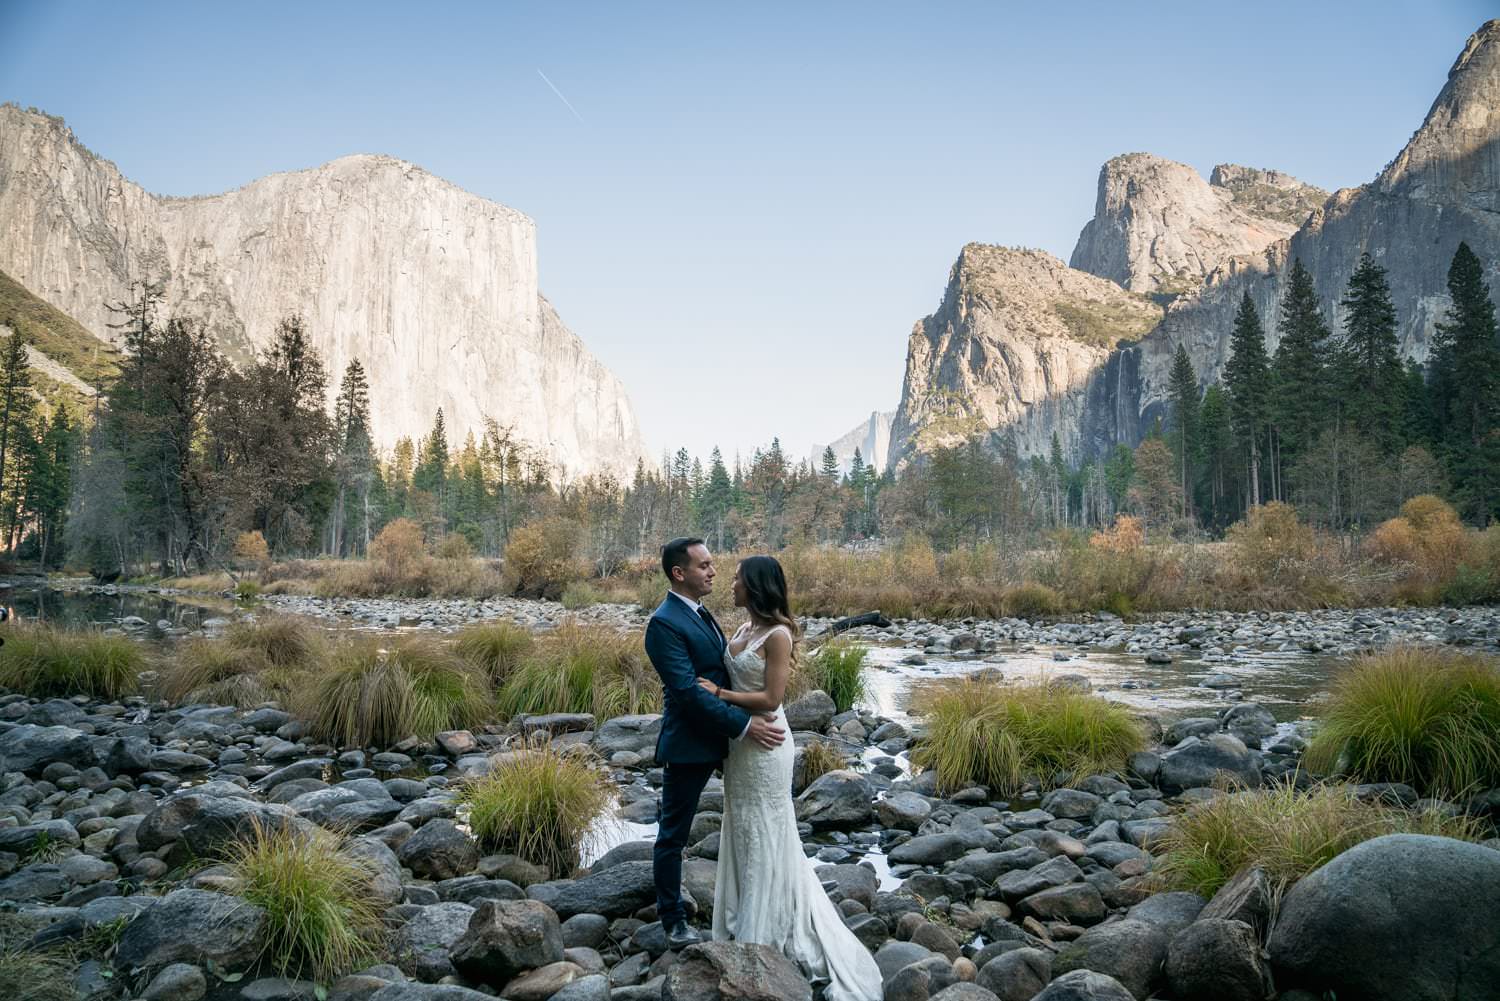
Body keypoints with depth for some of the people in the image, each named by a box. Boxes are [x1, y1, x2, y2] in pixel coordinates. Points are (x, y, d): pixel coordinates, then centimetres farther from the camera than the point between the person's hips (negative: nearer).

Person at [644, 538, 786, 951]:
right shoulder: (665, 623, -20)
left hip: (715, 739, 8)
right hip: (687, 745, -8)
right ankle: (673, 920, 22)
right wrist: (743, 725, -23)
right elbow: (688, 691, -24)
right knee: (673, 833, 8)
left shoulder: (700, 613, 10)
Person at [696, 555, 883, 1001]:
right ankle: (746, 918, 33)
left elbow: (770, 699, -22)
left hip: (764, 743, -8)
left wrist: (718, 693, -18)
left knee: (764, 831, 5)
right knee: (742, 828, 18)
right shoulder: (746, 628, 5)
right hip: (739, 739, 8)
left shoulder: (778, 635, -20)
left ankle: (765, 931, 20)